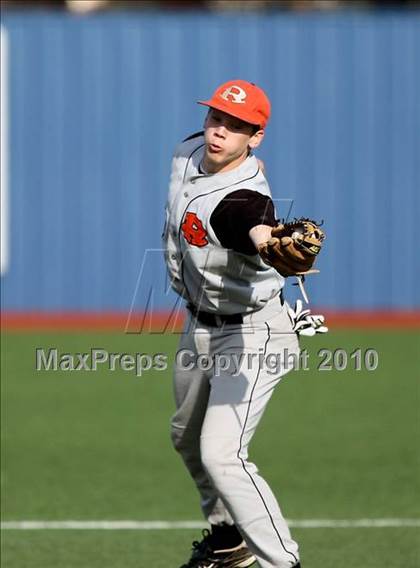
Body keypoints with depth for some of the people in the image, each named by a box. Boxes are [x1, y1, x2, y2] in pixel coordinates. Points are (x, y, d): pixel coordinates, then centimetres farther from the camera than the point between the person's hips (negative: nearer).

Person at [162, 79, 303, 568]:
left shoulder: (243, 200, -33)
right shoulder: (189, 153, -7)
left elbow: (261, 233, -57)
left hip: (250, 335, -10)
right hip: (199, 326, 10)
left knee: (221, 453, -22)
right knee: (188, 437, 26)